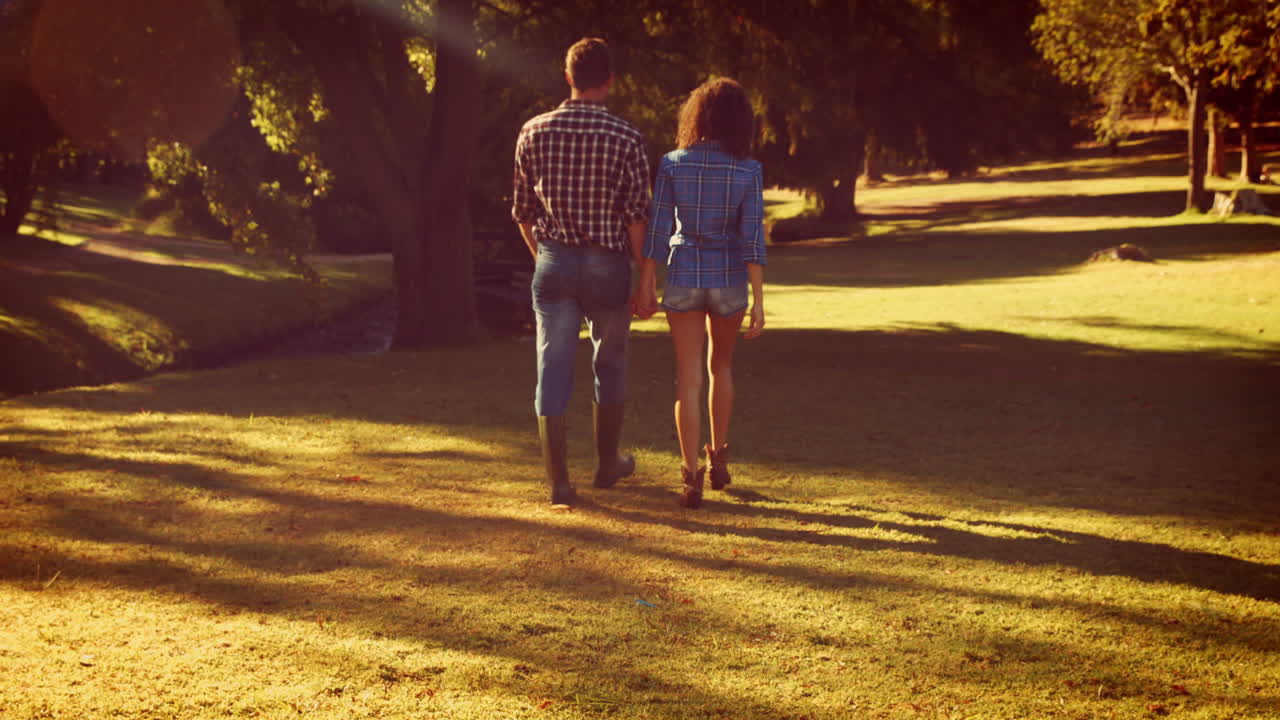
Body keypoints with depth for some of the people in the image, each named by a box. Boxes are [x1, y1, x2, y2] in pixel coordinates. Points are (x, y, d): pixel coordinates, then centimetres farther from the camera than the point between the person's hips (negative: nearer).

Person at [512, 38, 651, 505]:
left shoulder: (535, 132, 1)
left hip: (553, 262, 2)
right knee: (610, 366, 17)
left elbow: (522, 209, 7)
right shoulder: (626, 138, -8)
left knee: (553, 370, 4)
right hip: (607, 265, -1)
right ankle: (608, 463, 30)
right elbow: (636, 216, -10)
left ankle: (558, 481, 2)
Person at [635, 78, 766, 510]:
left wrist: (646, 287, 2)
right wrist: (759, 301, -10)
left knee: (689, 378, 4)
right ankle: (718, 458, 28)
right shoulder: (748, 171, -8)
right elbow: (752, 239, -11)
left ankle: (691, 477, -1)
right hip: (729, 280, 0)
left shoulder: (672, 164, -6)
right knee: (721, 366, 23)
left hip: (683, 276, 0)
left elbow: (657, 231, -5)